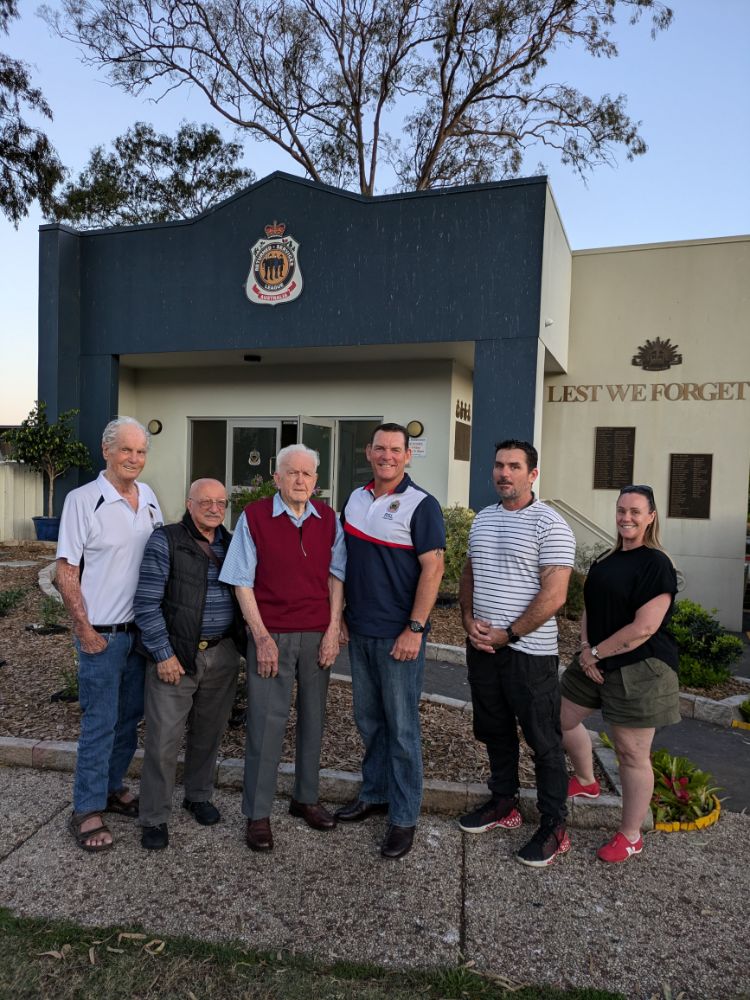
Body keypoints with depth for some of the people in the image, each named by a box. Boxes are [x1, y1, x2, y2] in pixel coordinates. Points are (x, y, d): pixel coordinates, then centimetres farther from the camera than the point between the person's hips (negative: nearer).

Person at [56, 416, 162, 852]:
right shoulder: (83, 500, -11)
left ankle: (112, 787, 34)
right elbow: (66, 570, -10)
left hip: (144, 629, 6)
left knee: (131, 716, 16)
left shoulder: (148, 497, 5)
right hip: (103, 634, -6)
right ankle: (87, 811, 17)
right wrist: (85, 629, -13)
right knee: (100, 722, 2)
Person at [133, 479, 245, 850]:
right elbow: (146, 603, -11)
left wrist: (244, 642, 6)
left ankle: (198, 796, 36)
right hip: (176, 655, -4)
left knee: (209, 732, 15)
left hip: (223, 653, 5)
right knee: (164, 739, 0)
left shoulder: (230, 543, 8)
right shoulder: (165, 541, -8)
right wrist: (163, 654, -13)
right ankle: (154, 818, 17)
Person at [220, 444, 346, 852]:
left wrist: (333, 629, 0)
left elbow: (336, 575, 8)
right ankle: (257, 815, 15)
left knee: (313, 718, 13)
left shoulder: (328, 519, 5)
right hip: (271, 634, -3)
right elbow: (242, 581, -4)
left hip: (318, 635, 4)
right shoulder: (254, 516, -4)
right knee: (265, 723, 0)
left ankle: (306, 798, 30)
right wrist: (261, 636, -9)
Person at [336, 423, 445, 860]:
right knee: (368, 719, 18)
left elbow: (433, 568, -15)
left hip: (399, 635, -6)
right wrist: (338, 616, 12)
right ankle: (374, 794, 36)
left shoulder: (421, 505, -11)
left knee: (401, 726, 3)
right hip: (359, 630, 7)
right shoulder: (356, 499, 9)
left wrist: (414, 629, -19)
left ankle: (404, 816, 17)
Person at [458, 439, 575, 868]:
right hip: (482, 647, 7)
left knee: (544, 740, 5)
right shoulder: (482, 518, 9)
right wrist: (470, 621, 0)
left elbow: (553, 596, -18)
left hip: (530, 651, -7)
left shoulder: (549, 524, -13)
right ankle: (504, 804, 37)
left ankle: (554, 827, 20)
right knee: (495, 732, 19)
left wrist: (507, 634, -15)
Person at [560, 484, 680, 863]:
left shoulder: (656, 564, -15)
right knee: (563, 718, 18)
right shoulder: (607, 560, 10)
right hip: (597, 663, 9)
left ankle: (630, 837, 20)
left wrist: (596, 653, -14)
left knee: (632, 754, 2)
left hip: (639, 669, -8)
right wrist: (585, 648, -3)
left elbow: (644, 628, -22)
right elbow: (590, 608, 14)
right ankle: (586, 781, 43)